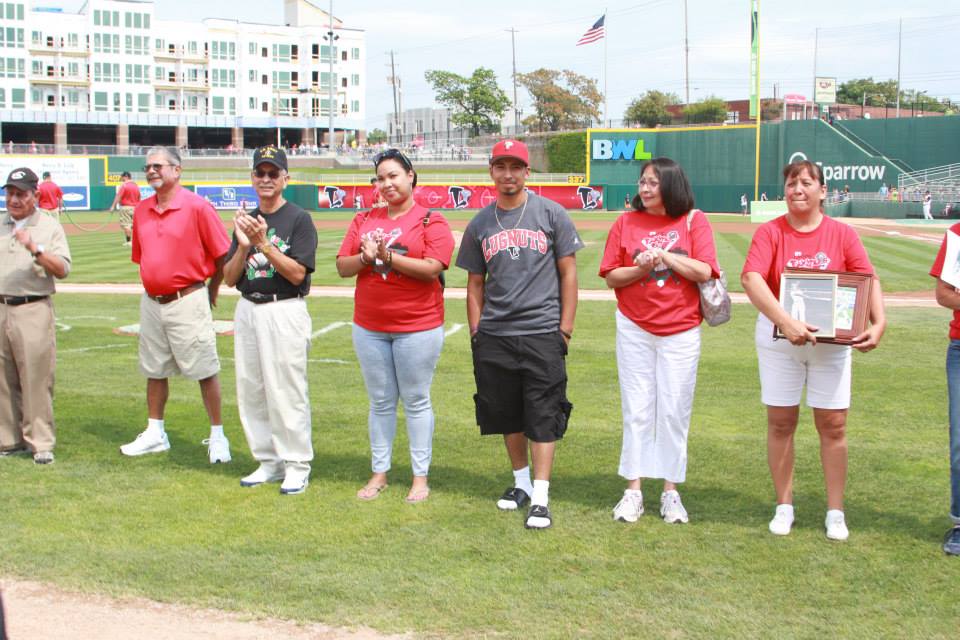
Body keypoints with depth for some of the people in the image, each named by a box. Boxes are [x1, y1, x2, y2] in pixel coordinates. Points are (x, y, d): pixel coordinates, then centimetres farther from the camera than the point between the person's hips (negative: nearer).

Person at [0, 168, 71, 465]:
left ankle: (41, 443, 0)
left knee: (36, 379, -6)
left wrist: (36, 249, -20)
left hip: (33, 311, -4)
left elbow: (62, 270, -8)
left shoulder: (50, 227, 3)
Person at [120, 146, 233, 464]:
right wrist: (153, 286, 14)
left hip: (187, 303, -6)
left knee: (205, 371, -1)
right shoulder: (141, 210, 7)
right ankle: (155, 434, 27)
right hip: (151, 302, 6)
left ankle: (217, 437, 7)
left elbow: (223, 255, -7)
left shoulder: (197, 207, -11)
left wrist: (211, 292, 1)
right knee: (154, 371, 15)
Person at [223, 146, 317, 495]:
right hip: (247, 310, 7)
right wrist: (244, 246, -9)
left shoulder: (299, 219, -4)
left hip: (285, 312, -6)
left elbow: (298, 273, -14)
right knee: (250, 391, 10)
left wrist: (263, 244, -21)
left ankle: (297, 465, 5)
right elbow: (229, 278, 7)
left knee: (287, 392, -5)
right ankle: (268, 462, 21)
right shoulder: (245, 221, 13)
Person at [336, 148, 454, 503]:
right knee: (380, 402, 12)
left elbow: (432, 268, -18)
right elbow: (342, 266, 6)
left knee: (416, 401, 4)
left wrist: (387, 255, -21)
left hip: (418, 328, -4)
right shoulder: (364, 220, 10)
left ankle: (421, 477, 13)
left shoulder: (431, 221, -5)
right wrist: (365, 257, -14)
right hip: (369, 327, 5)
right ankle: (379, 473, 22)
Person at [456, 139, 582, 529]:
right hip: (494, 336, 4)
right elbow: (475, 284, 14)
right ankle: (521, 482, 29)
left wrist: (565, 329, -4)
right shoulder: (479, 224, 10)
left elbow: (568, 273, 2)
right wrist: (475, 333, 6)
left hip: (542, 333, -4)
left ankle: (540, 497, -3)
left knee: (542, 416, -5)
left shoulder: (551, 214, 1)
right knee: (506, 413, 12)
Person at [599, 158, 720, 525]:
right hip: (634, 329, 1)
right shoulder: (626, 223, 4)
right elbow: (611, 276, 1)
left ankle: (670, 491, 12)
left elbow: (704, 272, -9)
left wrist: (665, 256, -16)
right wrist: (640, 268, -16)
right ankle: (633, 490, 9)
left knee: (674, 411, 3)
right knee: (636, 410, 3)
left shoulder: (694, 221, 0)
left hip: (681, 332, -1)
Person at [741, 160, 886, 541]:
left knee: (833, 424, 2)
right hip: (778, 338, 0)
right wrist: (786, 322, -31)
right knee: (781, 422, 6)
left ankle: (835, 512, 14)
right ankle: (784, 506, 20)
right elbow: (752, 280, -19)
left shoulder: (843, 234, 1)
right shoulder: (770, 232, -4)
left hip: (832, 339, 1)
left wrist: (878, 324, -23)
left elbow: (869, 281, -5)